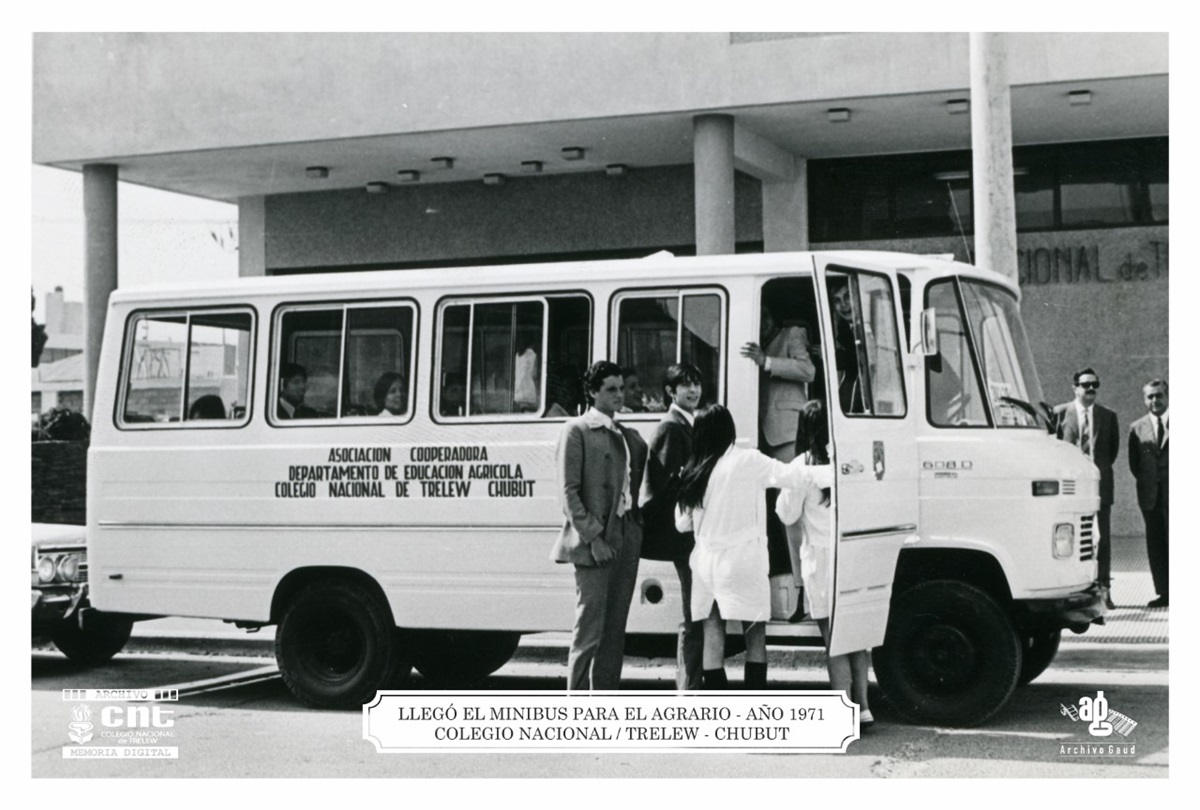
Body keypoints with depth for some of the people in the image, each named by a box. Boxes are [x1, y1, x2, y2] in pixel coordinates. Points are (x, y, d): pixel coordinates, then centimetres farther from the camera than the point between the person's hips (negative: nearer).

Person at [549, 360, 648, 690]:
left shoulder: (627, 436, 18)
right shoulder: (577, 430, -3)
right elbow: (568, 492, -8)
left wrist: (637, 526, 8)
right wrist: (593, 536, -14)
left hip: (626, 538, 7)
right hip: (593, 542, -7)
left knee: (615, 630, 9)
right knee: (590, 630, -6)